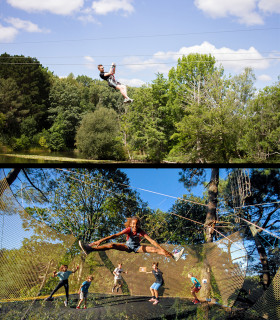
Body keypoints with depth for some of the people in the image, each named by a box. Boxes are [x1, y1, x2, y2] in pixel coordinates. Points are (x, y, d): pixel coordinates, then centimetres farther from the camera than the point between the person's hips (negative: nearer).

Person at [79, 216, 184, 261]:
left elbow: (151, 240, -28)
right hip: (128, 246, 0)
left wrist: (162, 249, -36)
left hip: (137, 247, 1)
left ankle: (173, 256, -26)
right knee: (112, 245, -23)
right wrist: (101, 240, -39)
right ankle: (90, 249, -29)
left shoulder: (141, 232, -24)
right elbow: (115, 235, -31)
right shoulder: (128, 230, -24)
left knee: (155, 249, -20)